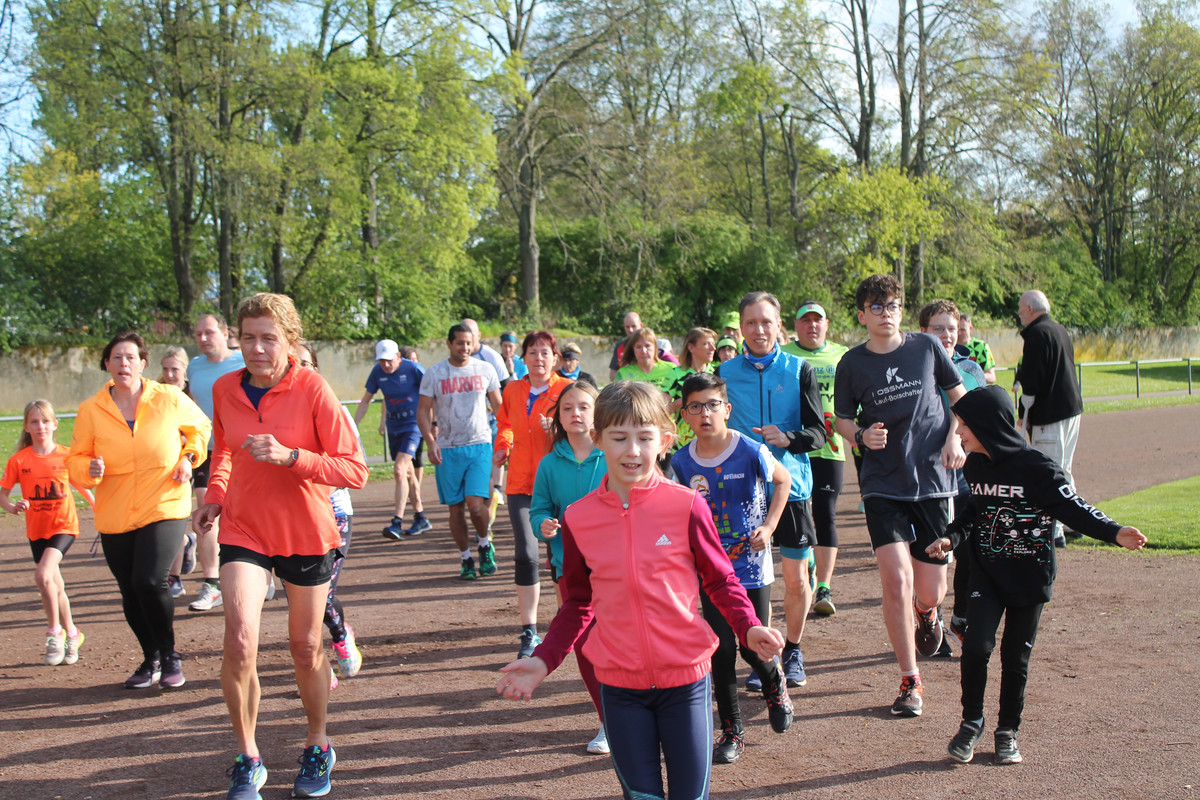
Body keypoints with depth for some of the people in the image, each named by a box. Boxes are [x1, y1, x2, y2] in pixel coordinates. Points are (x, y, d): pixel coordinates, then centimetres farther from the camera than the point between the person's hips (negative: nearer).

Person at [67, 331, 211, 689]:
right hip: (114, 516, 3)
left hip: (165, 508, -3)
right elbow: (76, 458, 6)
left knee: (149, 581, -20)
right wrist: (89, 469, -17)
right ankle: (151, 659, 35)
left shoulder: (169, 398, -3)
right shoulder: (90, 410, -1)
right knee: (130, 592, 11)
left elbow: (200, 427, 15)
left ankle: (170, 656, 4)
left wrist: (189, 457, -2)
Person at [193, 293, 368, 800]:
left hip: (306, 534, -2)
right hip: (244, 529, 2)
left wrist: (288, 456, -28)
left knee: (305, 648, 11)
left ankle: (318, 747, 35)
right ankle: (247, 759, 6)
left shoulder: (312, 390, -15)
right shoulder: (224, 390, -2)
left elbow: (353, 471, -18)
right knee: (239, 642, -15)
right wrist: (215, 496, 7)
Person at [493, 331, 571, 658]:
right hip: (521, 482, 2)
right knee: (525, 555, -5)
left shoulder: (567, 389, -4)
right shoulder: (512, 391, 8)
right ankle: (529, 633, 2)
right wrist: (502, 446, 9)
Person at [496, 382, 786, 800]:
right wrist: (544, 660, 1)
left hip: (685, 676, -1)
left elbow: (721, 580, 2)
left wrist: (749, 627, -14)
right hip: (619, 684, 2)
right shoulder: (578, 518, -2)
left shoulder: (686, 506, -9)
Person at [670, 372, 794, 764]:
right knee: (721, 650, 1)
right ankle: (731, 731, 16)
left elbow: (783, 480, 4)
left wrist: (768, 527, -6)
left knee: (753, 647, 1)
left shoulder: (751, 451, -14)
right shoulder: (682, 461, -5)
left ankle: (774, 684, 38)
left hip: (751, 563, -2)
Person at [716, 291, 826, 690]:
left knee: (796, 578, 4)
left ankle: (792, 650, 25)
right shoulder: (726, 372, 4)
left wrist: (788, 438, -21)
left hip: (791, 484, 0)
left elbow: (818, 432, -2)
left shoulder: (799, 370, 2)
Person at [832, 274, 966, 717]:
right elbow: (842, 419, 9)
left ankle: (927, 612, 44)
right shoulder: (852, 363, 0)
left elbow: (959, 394, 15)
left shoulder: (926, 347, 2)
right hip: (883, 484, -1)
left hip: (933, 478, 1)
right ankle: (910, 681, 4)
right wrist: (861, 436, -13)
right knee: (896, 579, -13)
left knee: (930, 590, 3)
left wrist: (955, 438, -1)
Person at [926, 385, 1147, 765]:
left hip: (1029, 578, -3)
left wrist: (1114, 533, -27)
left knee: (1016, 657, 5)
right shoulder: (974, 466, 2)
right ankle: (971, 722, 10)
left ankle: (1008, 731, 24)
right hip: (985, 576, 3)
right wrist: (951, 537, 1)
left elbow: (1075, 508, -13)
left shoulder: (1037, 469, -16)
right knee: (976, 645, -10)